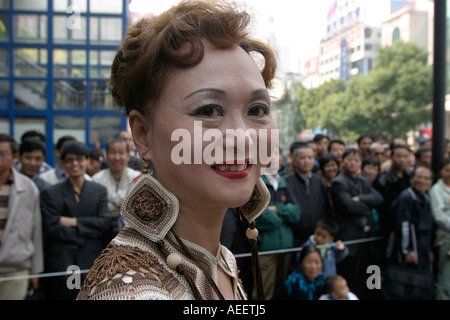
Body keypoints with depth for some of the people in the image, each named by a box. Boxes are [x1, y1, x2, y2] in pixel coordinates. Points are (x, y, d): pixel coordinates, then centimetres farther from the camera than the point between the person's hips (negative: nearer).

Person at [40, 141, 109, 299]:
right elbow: (51, 227, -6)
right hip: (61, 262, -1)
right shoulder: (50, 193, 4)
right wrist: (86, 232, -8)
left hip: (91, 262, 1)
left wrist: (74, 221, -10)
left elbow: (104, 222, -2)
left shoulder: (99, 191, 10)